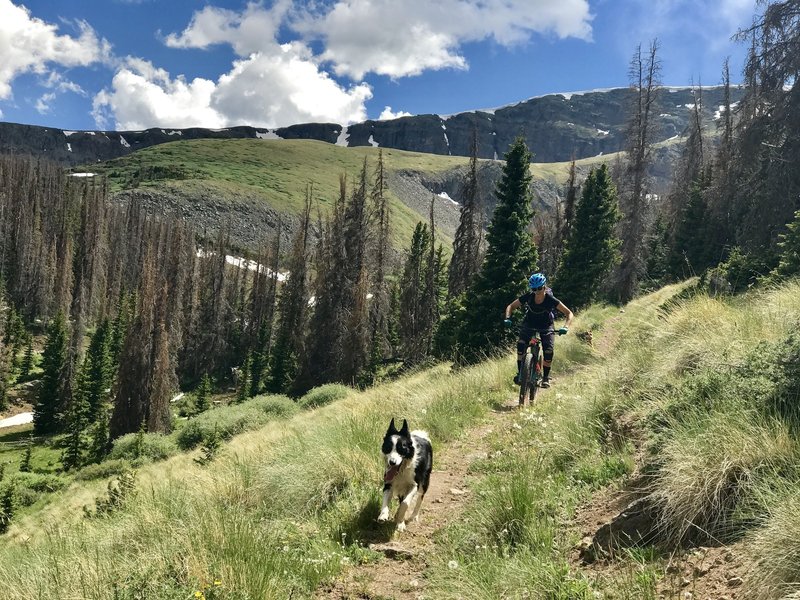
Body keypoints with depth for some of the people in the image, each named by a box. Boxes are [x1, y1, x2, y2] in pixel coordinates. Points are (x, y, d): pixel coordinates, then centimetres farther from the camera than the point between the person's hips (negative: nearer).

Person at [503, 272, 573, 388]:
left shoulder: (551, 300, -25)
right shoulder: (528, 297, -20)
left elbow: (569, 313, -23)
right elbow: (511, 306, -8)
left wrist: (565, 327, -39)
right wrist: (508, 318, -27)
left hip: (546, 327, -1)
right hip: (529, 325, 1)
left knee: (548, 352, -19)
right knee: (521, 345, -25)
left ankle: (546, 377, 3)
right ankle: (520, 373, -12)